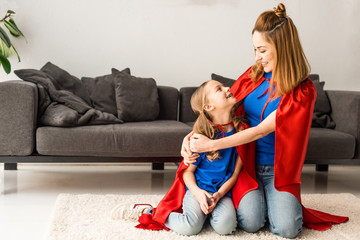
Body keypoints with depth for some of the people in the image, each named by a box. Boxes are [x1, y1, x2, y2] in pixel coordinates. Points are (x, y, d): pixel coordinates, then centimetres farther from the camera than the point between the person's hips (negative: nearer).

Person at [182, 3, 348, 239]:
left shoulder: (303, 92, -14)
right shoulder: (254, 74, 0)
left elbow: (262, 130, -20)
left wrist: (212, 144, -23)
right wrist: (193, 136, -12)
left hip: (276, 168, -2)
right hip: (246, 162, 2)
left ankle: (282, 203, 14)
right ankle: (253, 198, 14)